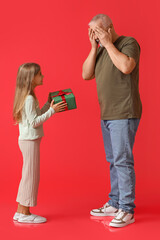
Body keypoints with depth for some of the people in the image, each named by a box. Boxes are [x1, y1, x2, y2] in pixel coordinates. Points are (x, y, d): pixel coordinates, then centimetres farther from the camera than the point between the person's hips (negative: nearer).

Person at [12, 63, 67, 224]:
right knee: (31, 176, -2)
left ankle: (20, 211, 22)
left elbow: (37, 115, 18)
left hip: (27, 140, 10)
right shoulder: (29, 99, -17)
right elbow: (34, 122, -21)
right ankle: (25, 213, 7)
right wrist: (52, 110, -21)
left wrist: (48, 105, 16)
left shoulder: (28, 97, 14)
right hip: (30, 140, -10)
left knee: (27, 175, 15)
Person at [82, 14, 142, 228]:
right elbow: (86, 75, 5)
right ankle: (114, 204, 22)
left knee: (122, 160, -8)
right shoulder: (100, 50, 13)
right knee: (113, 161, 12)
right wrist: (94, 47, -2)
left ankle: (127, 210, 0)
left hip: (124, 115, -8)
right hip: (107, 115, 8)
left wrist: (108, 43, -16)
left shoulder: (129, 43, -7)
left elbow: (126, 67, -26)